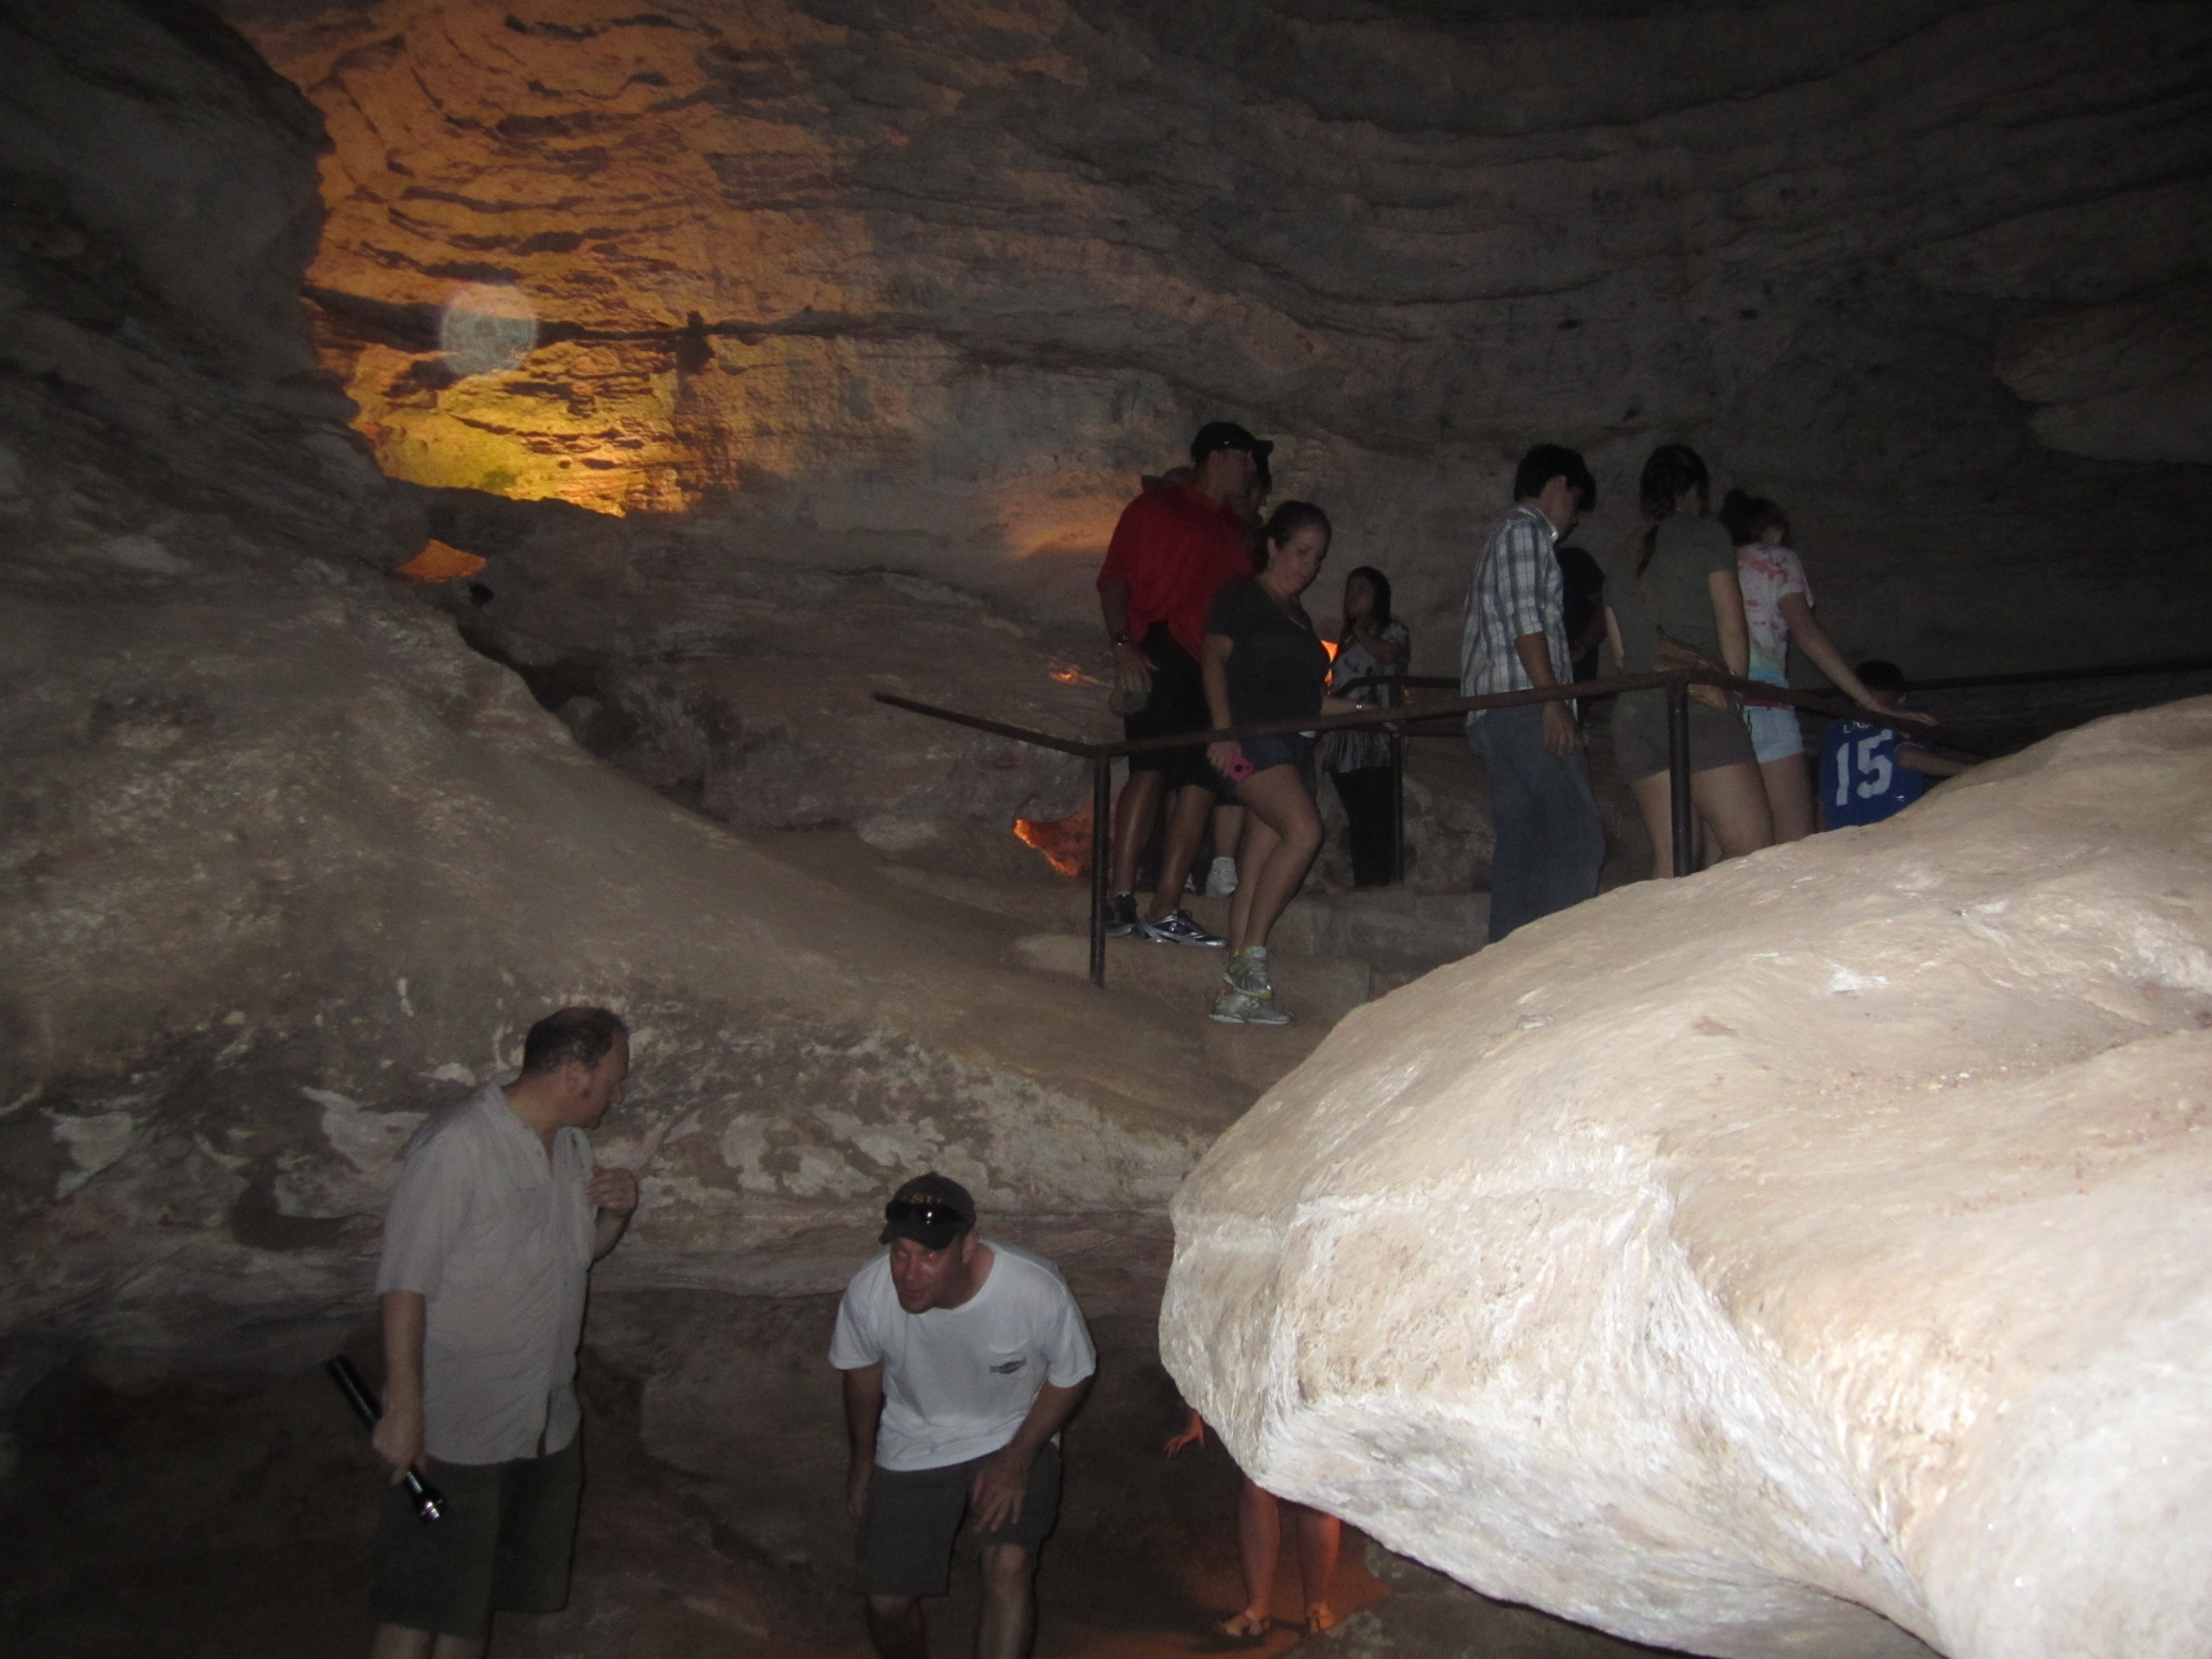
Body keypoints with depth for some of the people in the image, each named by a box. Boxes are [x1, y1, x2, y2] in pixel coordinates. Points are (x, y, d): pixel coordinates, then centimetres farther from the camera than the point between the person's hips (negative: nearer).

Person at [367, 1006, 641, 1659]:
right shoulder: (457, 1146, -19)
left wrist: (616, 1214, -3)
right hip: (454, 1432, -7)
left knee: (475, 1602, 18)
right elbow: (404, 1285, -20)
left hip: (548, 1426, 8)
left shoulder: (572, 1146, 6)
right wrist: (403, 1409, -23)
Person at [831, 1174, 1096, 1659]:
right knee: (887, 1602, -4)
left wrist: (1017, 1459, -16)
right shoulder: (868, 1293, -24)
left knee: (1010, 1565, -24)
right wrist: (863, 1459, 13)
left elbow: (1070, 1377, -9)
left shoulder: (1037, 1291, -30)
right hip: (912, 1446, 2)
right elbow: (862, 1371, 0)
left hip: (1015, 1436, -1)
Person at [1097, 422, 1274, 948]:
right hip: (1160, 657, -7)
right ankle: (1120, 897, -22)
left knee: (1200, 780, 0)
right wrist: (1123, 644, -14)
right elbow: (1114, 578, 0)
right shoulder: (1157, 507, 8)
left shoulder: (1236, 531, 26)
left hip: (1212, 667, 7)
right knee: (1152, 768, -20)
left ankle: (1165, 910, 1)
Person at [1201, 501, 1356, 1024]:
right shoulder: (1242, 596, 5)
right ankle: (1251, 956, -21)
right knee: (1304, 830, -26)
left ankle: (1236, 992, -4)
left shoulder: (1299, 617, 26)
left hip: (1293, 746, 7)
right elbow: (1215, 656, -6)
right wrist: (1223, 725, -19)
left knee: (1260, 862, -2)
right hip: (1251, 735, -7)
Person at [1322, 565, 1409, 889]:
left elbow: (1387, 654, -13)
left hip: (1376, 743, -6)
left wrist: (1360, 631, 2)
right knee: (1358, 823, 1)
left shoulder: (1393, 630, 10)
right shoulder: (1346, 640, 27)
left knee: (1376, 823, -15)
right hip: (1345, 743, 6)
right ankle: (1362, 886, 0)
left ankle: (1380, 884, -18)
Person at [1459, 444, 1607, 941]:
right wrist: (1553, 700, -17)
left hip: (1495, 715, 10)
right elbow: (1524, 619, -13)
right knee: (1577, 835, -14)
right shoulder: (1525, 529, -1)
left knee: (1522, 846, 7)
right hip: (1524, 708, -10)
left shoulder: (1508, 534, 29)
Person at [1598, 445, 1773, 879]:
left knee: (1668, 856, 3)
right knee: (1750, 847, -9)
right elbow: (1732, 628, 2)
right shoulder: (1706, 535, 5)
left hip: (1633, 714, 6)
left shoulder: (1618, 562, 20)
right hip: (1699, 710, -6)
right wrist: (1734, 688, 13)